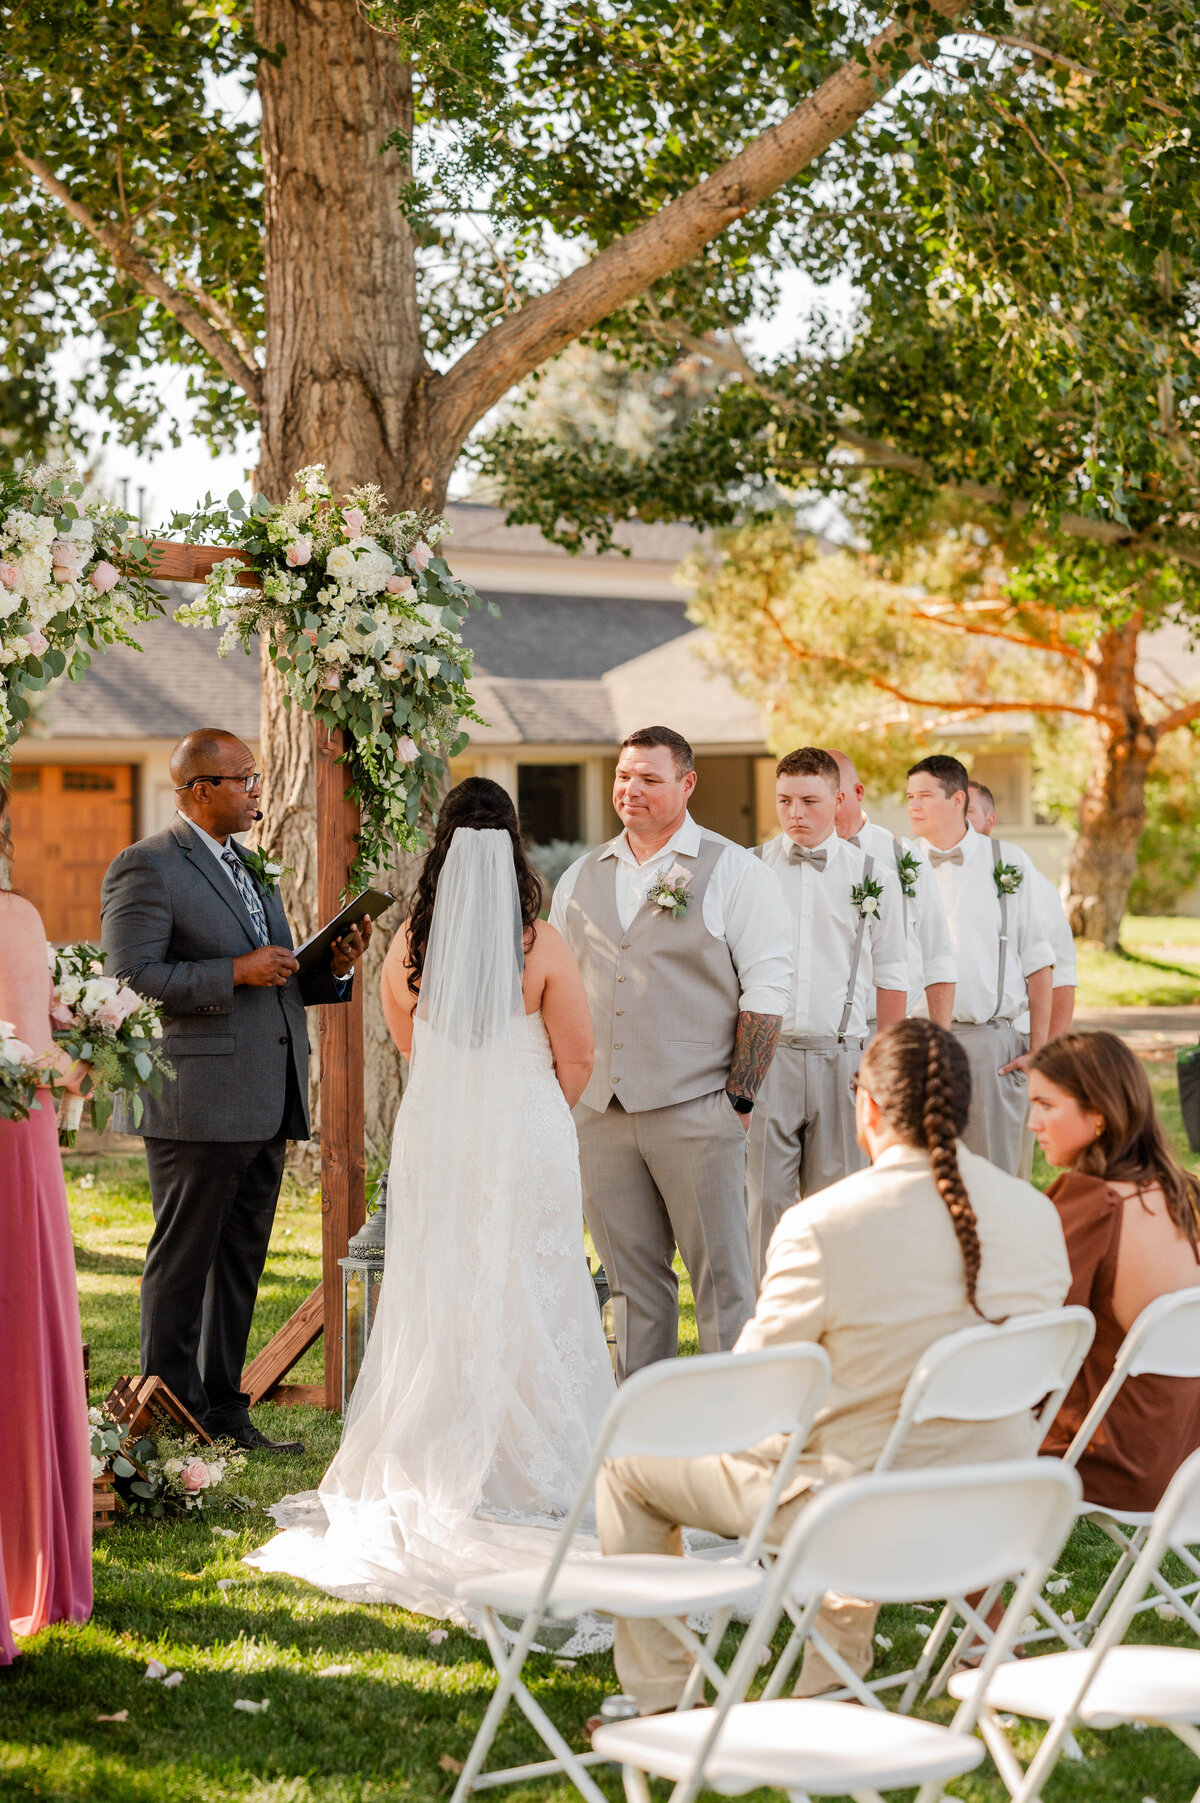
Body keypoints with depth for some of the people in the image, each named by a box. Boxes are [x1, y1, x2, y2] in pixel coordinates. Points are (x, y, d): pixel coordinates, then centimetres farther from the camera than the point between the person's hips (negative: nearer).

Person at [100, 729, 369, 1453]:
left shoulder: (251, 867, 20)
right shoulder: (146, 869, -7)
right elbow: (130, 978, -17)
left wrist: (333, 968, 5)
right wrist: (237, 972, -20)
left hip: (267, 1106, 8)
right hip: (199, 1105, -8)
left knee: (241, 1262, 12)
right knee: (182, 1262, -1)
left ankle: (224, 1409, 19)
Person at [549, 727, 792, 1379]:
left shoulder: (733, 872, 0)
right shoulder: (580, 878, 14)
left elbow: (768, 986, -4)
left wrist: (740, 1095, -9)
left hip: (695, 1109, -4)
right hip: (599, 1111, 4)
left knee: (722, 1276, -3)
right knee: (631, 1278, 9)